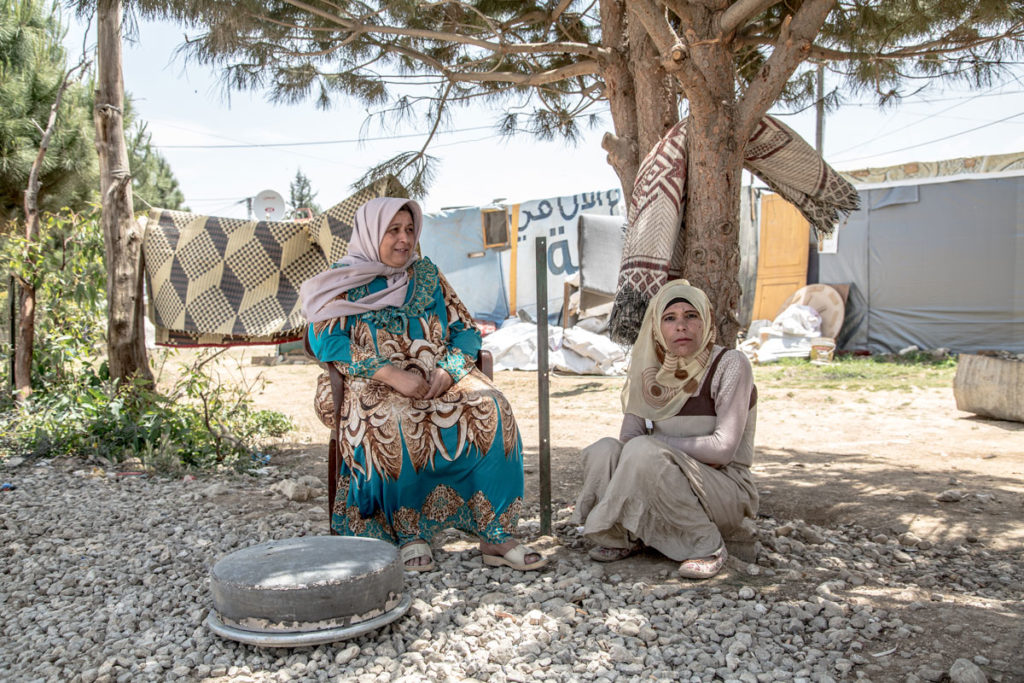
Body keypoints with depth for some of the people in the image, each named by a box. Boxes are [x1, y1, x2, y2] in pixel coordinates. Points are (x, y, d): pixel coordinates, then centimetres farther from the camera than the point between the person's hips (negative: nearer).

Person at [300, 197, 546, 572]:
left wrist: (448, 370, -12)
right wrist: (391, 373, -21)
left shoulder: (427, 273, 17)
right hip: (375, 387, -3)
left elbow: (466, 330, 12)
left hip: (441, 381, 3)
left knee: (491, 410, -26)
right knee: (397, 425, -37)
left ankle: (496, 536, -23)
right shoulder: (345, 280, 7)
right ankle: (408, 532, -15)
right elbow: (324, 339, -9)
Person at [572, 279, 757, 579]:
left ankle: (707, 545, -11)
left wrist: (658, 443, -14)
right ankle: (625, 536, 4)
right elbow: (629, 434, -3)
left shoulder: (730, 364, -13)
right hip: (671, 490, 5)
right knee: (602, 451, -20)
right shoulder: (653, 370, 2)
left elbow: (723, 448, -19)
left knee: (644, 451, -29)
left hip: (727, 492, -4)